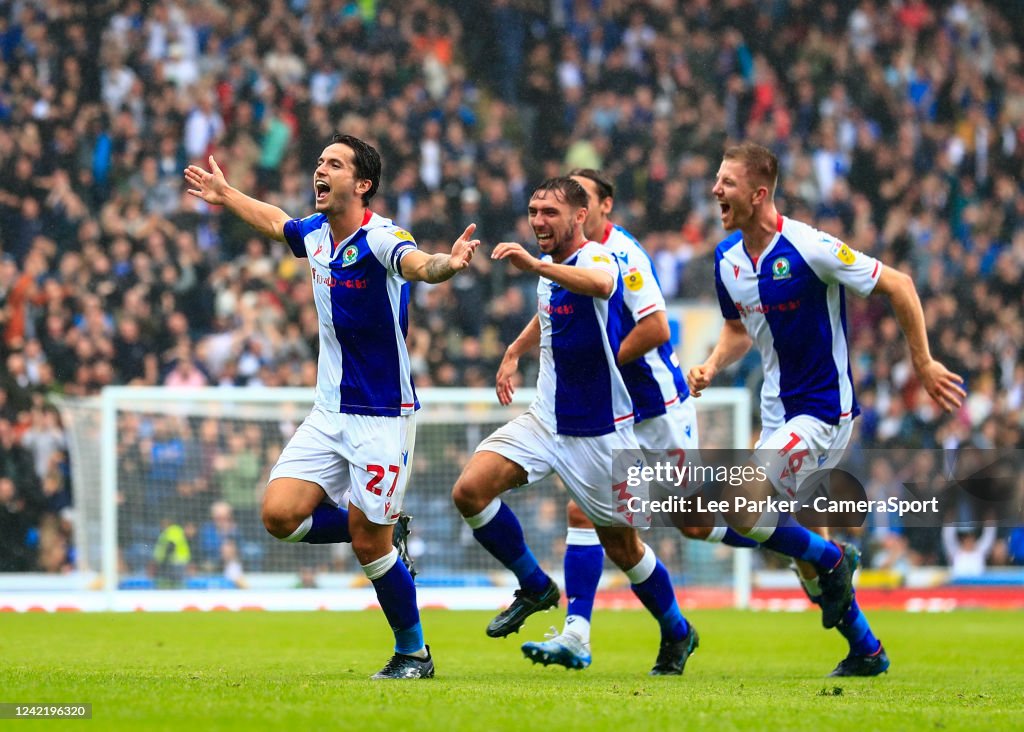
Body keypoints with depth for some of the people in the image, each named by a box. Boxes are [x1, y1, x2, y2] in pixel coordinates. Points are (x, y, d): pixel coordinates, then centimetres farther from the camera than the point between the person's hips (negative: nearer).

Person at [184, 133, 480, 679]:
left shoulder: (380, 238, -19)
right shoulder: (315, 234, 4)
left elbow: (418, 264, -42)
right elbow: (275, 222, 29)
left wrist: (446, 264, -64)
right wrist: (226, 195, 42)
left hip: (382, 417, -7)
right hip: (329, 412, 7)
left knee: (369, 542, -5)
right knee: (280, 514, -6)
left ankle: (413, 652, 15)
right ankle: (382, 533, 18)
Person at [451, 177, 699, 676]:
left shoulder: (596, 257, -18)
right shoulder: (551, 270, 7)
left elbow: (600, 284, -46)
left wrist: (535, 264, -59)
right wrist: (514, 352, 22)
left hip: (599, 432, -7)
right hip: (545, 419, 7)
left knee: (622, 547, 4)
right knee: (470, 490, -13)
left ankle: (677, 633, 29)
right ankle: (535, 588, 5)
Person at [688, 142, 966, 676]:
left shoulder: (809, 248, -20)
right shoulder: (726, 259, 2)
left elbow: (898, 286, -13)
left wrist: (923, 363, -9)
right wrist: (712, 366, -1)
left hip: (822, 410, -8)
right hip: (778, 409, 8)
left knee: (742, 510, -21)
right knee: (796, 548, 12)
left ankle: (832, 559, 4)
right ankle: (865, 650, 26)